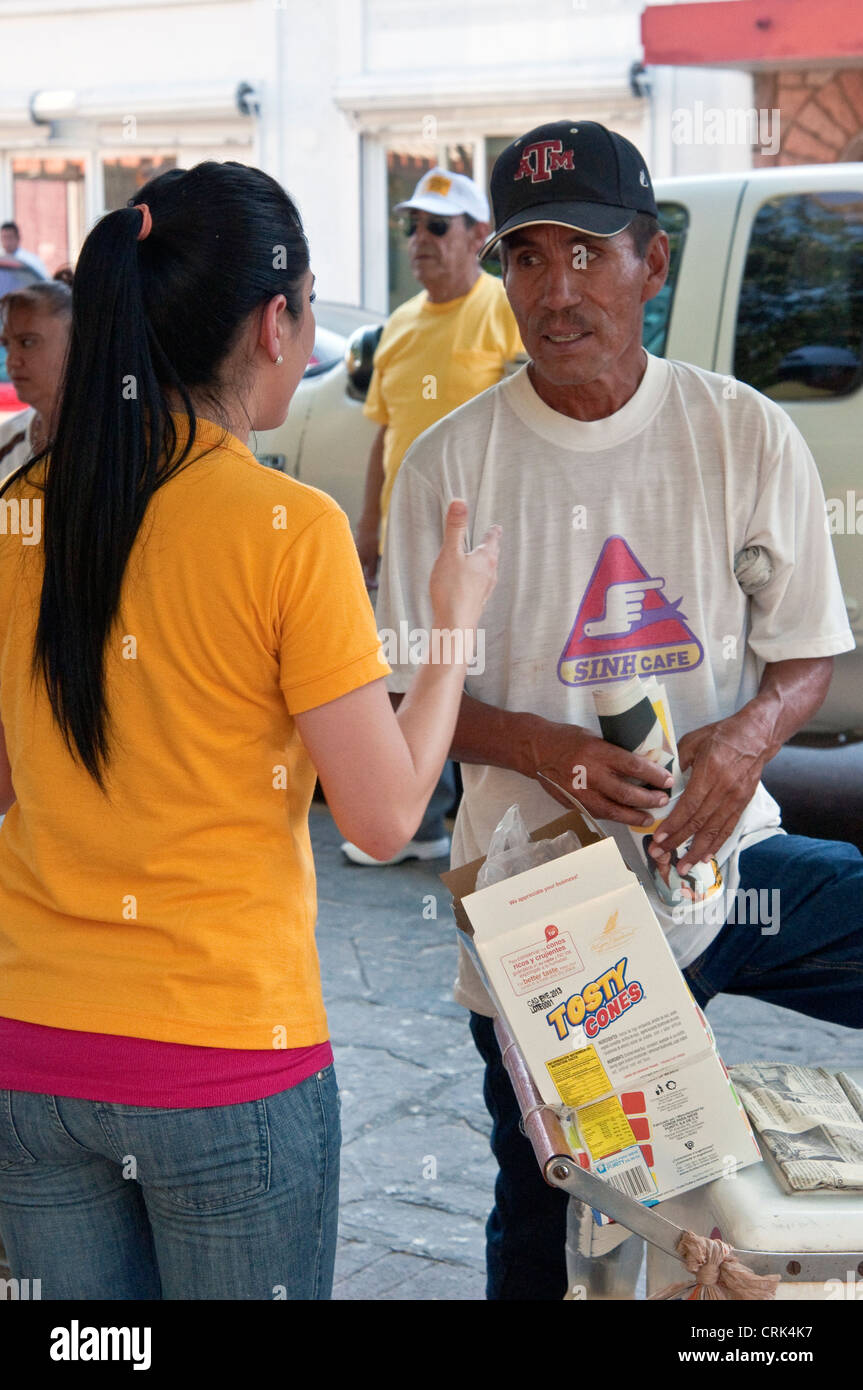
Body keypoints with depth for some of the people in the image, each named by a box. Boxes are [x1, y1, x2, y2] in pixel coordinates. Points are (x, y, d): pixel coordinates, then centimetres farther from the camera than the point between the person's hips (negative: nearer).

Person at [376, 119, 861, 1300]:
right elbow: (408, 693, -1)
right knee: (541, 1241, 9)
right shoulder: (451, 462, -4)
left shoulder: (747, 434, -2)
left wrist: (749, 736, -19)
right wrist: (543, 748, -21)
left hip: (724, 864, 1)